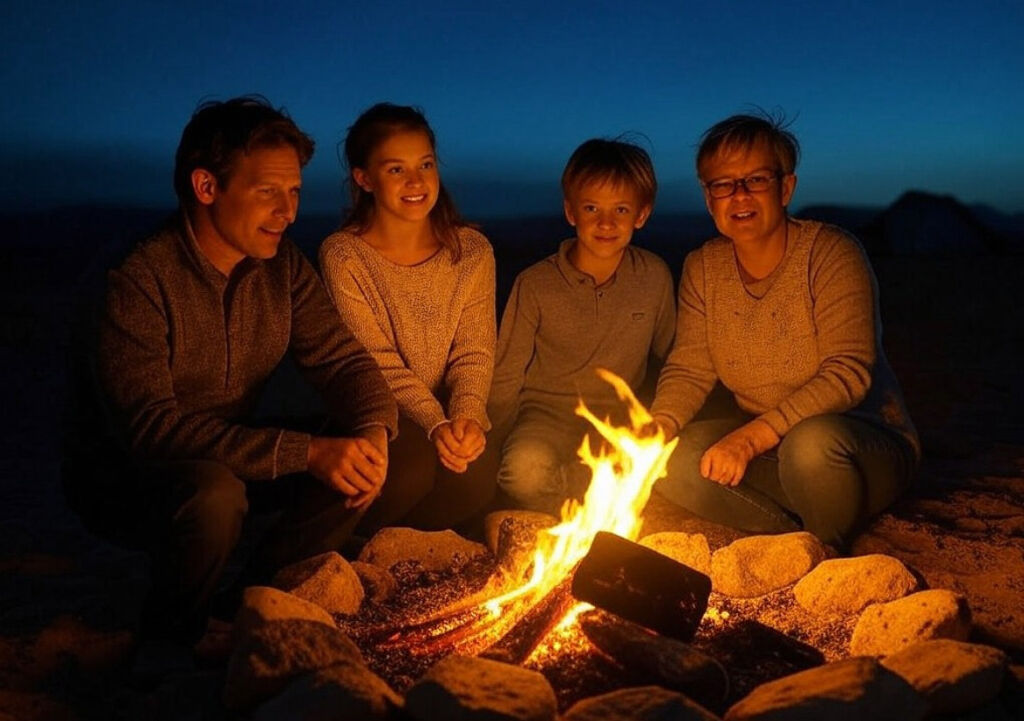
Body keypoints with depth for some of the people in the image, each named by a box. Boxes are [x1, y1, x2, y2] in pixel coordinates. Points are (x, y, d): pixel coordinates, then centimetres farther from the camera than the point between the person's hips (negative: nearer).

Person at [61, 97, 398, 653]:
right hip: (119, 477, -6)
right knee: (215, 493, -37)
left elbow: (343, 360, -3)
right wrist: (306, 452, -37)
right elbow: (150, 429, -32)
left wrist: (372, 431, -26)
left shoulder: (282, 266, -5)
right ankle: (166, 643, -6)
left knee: (354, 455, -14)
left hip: (232, 459, 6)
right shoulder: (139, 283, -25)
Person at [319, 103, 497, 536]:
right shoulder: (342, 257, -10)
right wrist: (435, 424, -26)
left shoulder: (472, 251, 0)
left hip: (449, 415, 3)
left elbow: (474, 353, -3)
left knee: (476, 473, -27)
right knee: (415, 465, -32)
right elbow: (379, 364, -13)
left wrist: (467, 415, -22)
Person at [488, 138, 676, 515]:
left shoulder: (655, 277, -3)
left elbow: (668, 356, 13)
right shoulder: (535, 285, -9)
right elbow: (504, 379, 0)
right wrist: (512, 443, -7)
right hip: (548, 413, -2)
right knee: (525, 472, -35)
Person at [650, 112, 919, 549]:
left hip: (868, 442, -4)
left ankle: (829, 552, -6)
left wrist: (753, 436, -34)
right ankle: (799, 535, -8)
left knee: (811, 442, -38)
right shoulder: (702, 268, 1)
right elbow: (689, 370, -1)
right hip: (766, 451, 4)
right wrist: (656, 428, -23)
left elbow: (848, 375, -24)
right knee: (671, 461, -21)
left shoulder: (831, 253, -15)